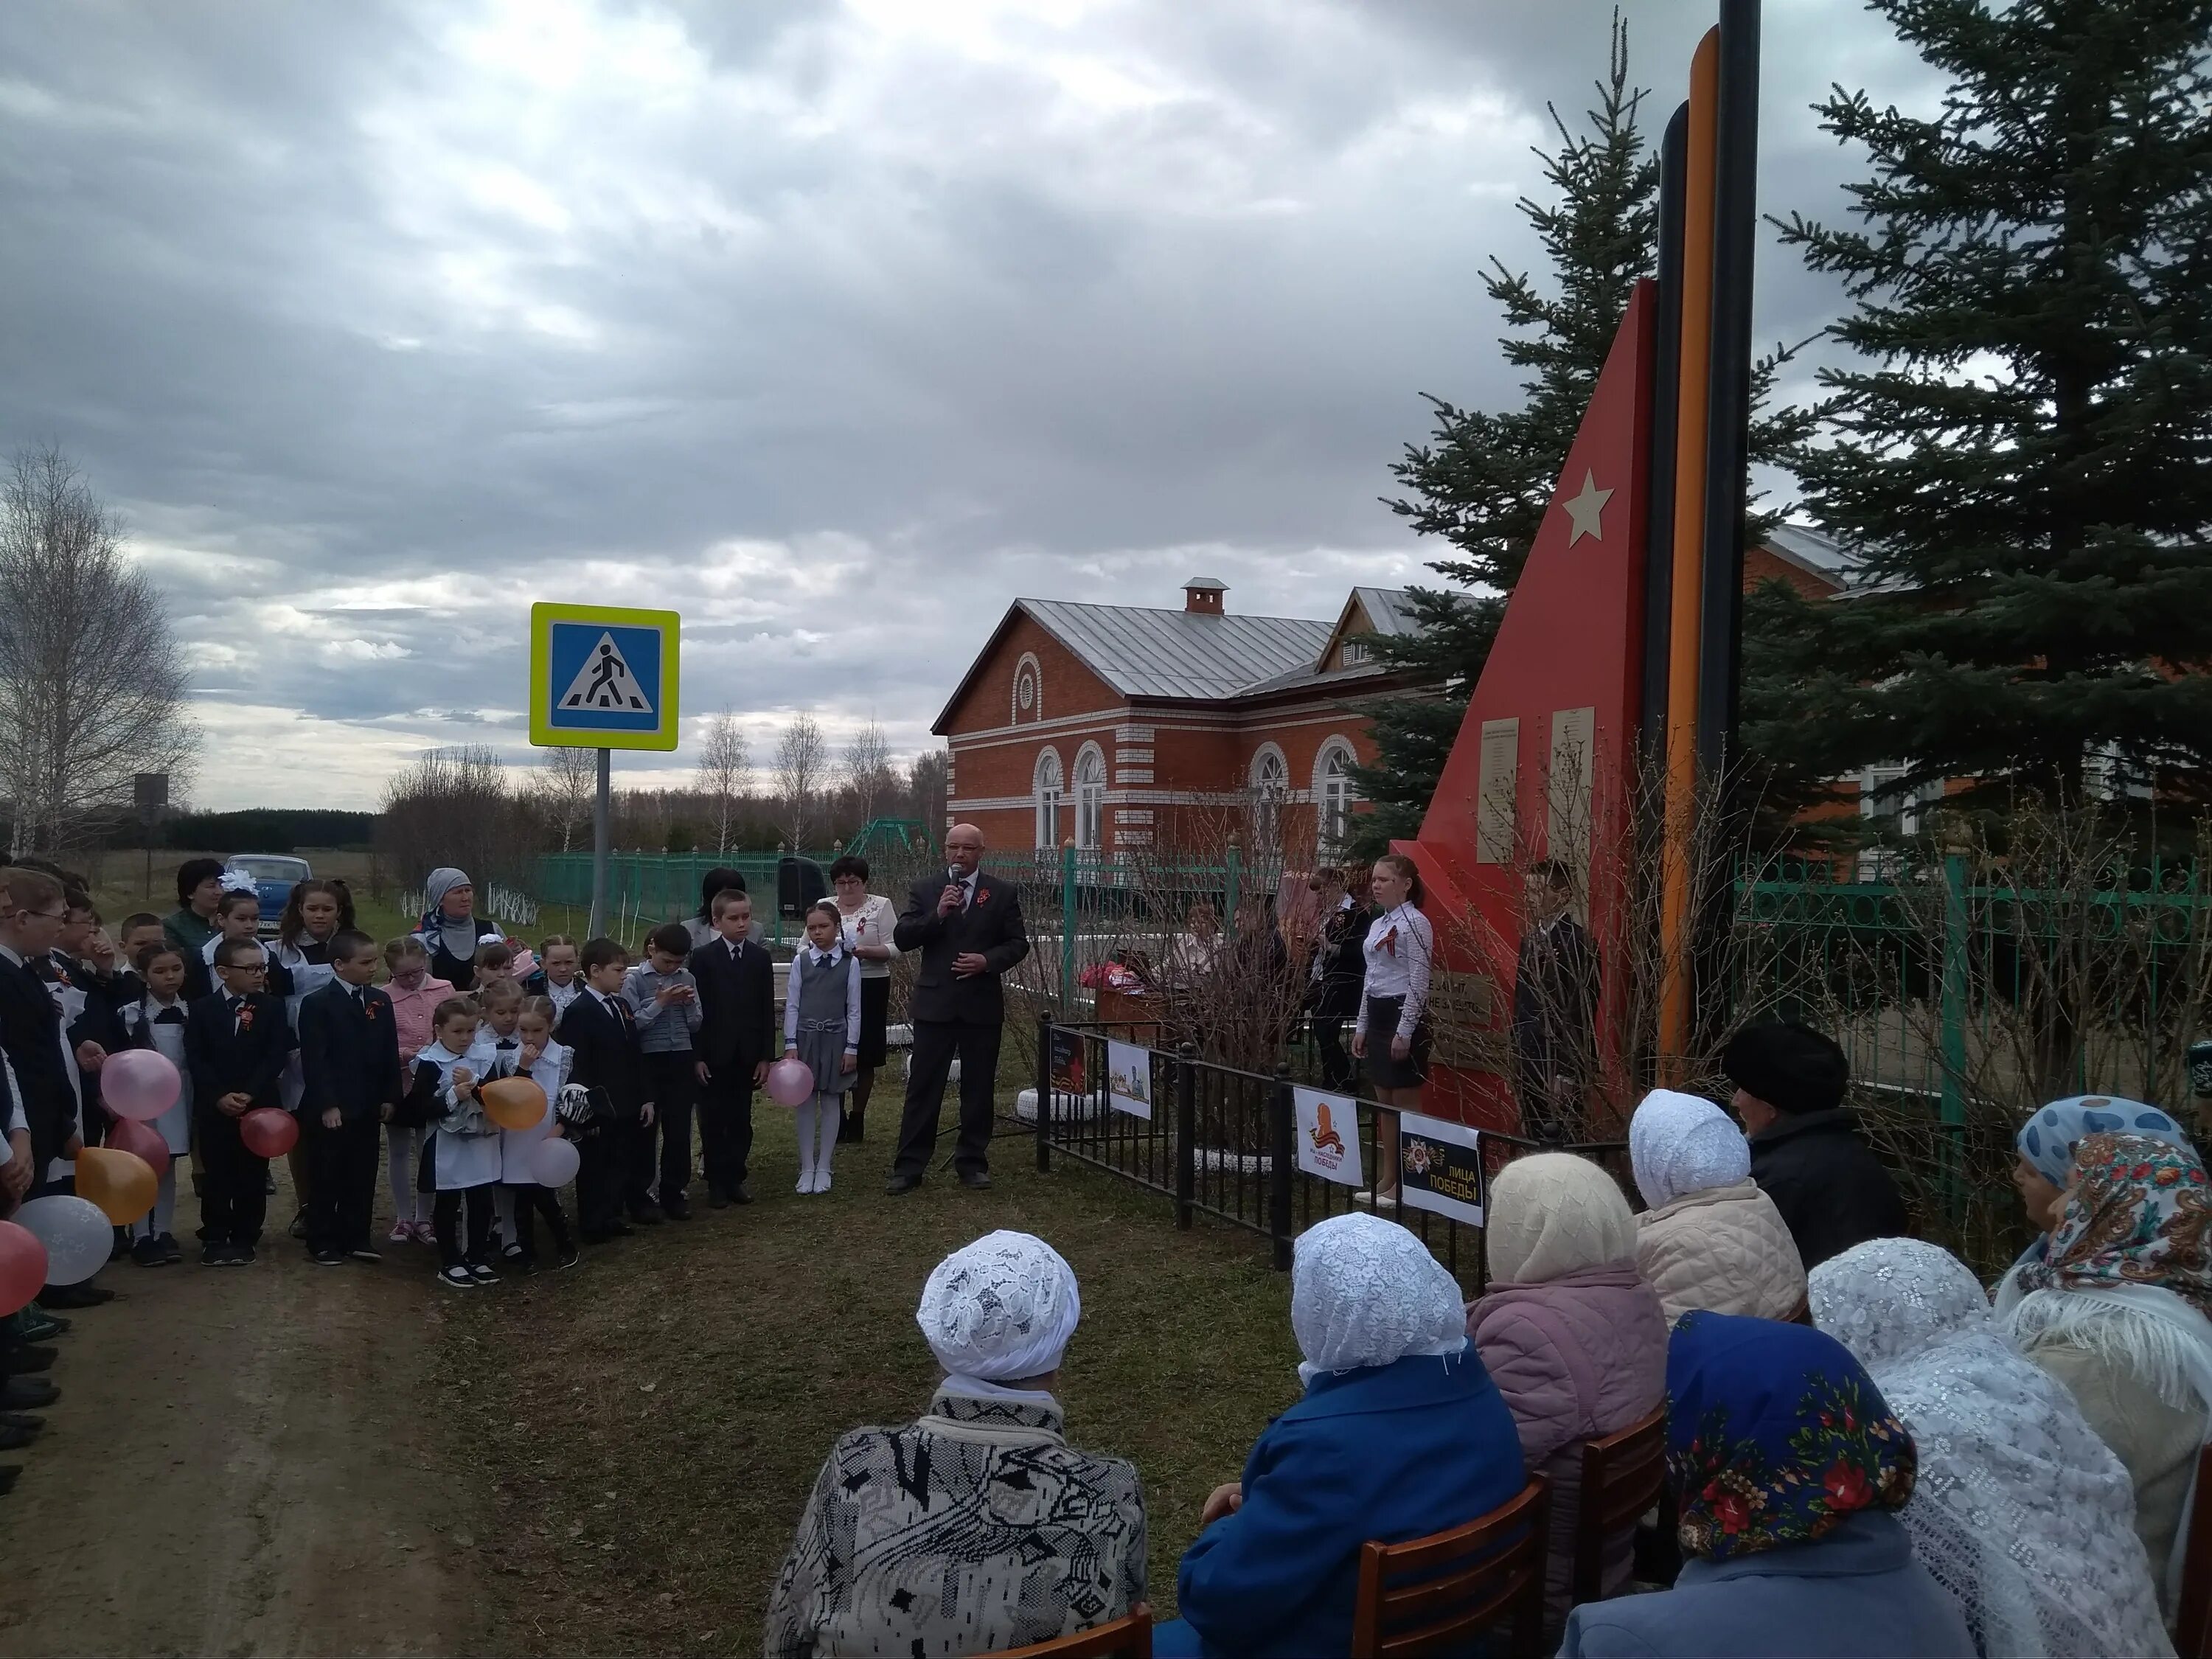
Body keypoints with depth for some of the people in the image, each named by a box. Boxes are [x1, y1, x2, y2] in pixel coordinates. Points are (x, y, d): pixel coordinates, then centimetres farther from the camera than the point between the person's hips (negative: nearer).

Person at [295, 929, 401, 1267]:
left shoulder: (381, 1001, 8)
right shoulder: (317, 1003, -9)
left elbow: (390, 1054, 10)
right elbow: (314, 1060, -13)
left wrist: (390, 1097, 4)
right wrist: (326, 1105, -18)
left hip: (368, 1107, 5)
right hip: (330, 1109, -5)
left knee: (362, 1176, 10)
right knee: (326, 1177, 5)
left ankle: (356, 1238, 20)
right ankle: (323, 1241, 14)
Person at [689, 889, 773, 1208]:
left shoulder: (761, 958, 5)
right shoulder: (703, 958, -3)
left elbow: (767, 1010, 5)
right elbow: (695, 1009, -4)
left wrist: (766, 1056, 1)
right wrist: (697, 1056, -9)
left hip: (747, 1054, 2)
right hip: (713, 1054, -2)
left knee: (741, 1120, 8)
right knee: (713, 1121, 4)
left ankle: (736, 1178, 18)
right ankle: (716, 1183, 13)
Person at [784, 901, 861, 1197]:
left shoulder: (850, 963, -3)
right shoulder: (800, 961, -1)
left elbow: (854, 1009, 0)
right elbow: (791, 1005, 1)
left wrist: (852, 1047, -3)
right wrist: (790, 1045, -5)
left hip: (836, 1039, -1)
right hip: (805, 1037, 1)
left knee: (831, 1102, 5)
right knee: (806, 1103, 4)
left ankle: (824, 1168, 15)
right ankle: (807, 1168, 12)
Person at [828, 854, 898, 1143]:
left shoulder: (881, 906, 1)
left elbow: (894, 949, -4)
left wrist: (866, 951, -22)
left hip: (870, 987, -2)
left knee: (865, 1054, 4)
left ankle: (857, 1116, 17)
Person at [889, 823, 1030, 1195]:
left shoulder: (1003, 893, 4)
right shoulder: (924, 890, 4)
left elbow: (1018, 943, 3)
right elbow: (901, 938, -3)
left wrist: (987, 961, -14)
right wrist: (937, 914, -17)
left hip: (982, 1005, 1)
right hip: (935, 1003, 0)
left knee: (979, 1089, 8)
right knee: (923, 1087, 1)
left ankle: (972, 1162, 20)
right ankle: (909, 1166, 7)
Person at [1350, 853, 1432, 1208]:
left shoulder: (1414, 923, -13)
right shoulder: (1377, 924, 14)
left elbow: (1419, 982, -17)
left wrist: (1404, 1032, -19)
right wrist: (1362, 1026, 17)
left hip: (1403, 1015, -9)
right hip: (1377, 1015, 9)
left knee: (1405, 1104, -2)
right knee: (1384, 1103, 12)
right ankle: (1386, 1179, 20)